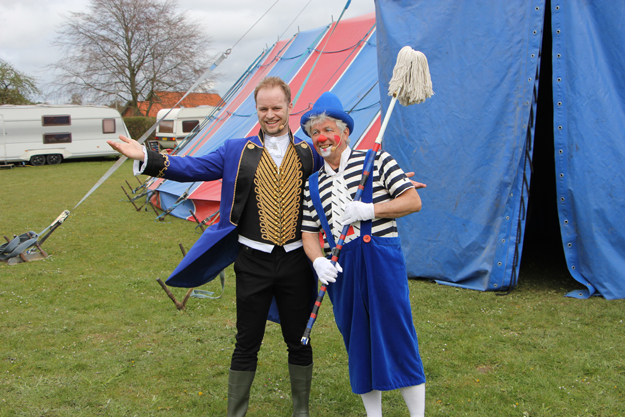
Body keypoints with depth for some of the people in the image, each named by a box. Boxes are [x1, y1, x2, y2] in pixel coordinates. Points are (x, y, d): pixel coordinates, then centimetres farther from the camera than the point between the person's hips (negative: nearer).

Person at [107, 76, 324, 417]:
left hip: (296, 261, 1)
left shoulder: (310, 154, 4)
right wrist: (146, 158, -12)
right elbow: (192, 168, -1)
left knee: (299, 341, 13)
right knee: (247, 344, 9)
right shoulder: (237, 151, 4)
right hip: (253, 262, 0)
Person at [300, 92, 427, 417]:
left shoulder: (375, 160, 0)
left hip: (381, 259, -4)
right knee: (357, 339, 11)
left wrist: (370, 210, -16)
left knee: (396, 335, -1)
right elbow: (309, 232, 11)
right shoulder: (313, 184, 13)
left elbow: (413, 201, -5)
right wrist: (318, 261, -9)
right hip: (340, 266, 5)